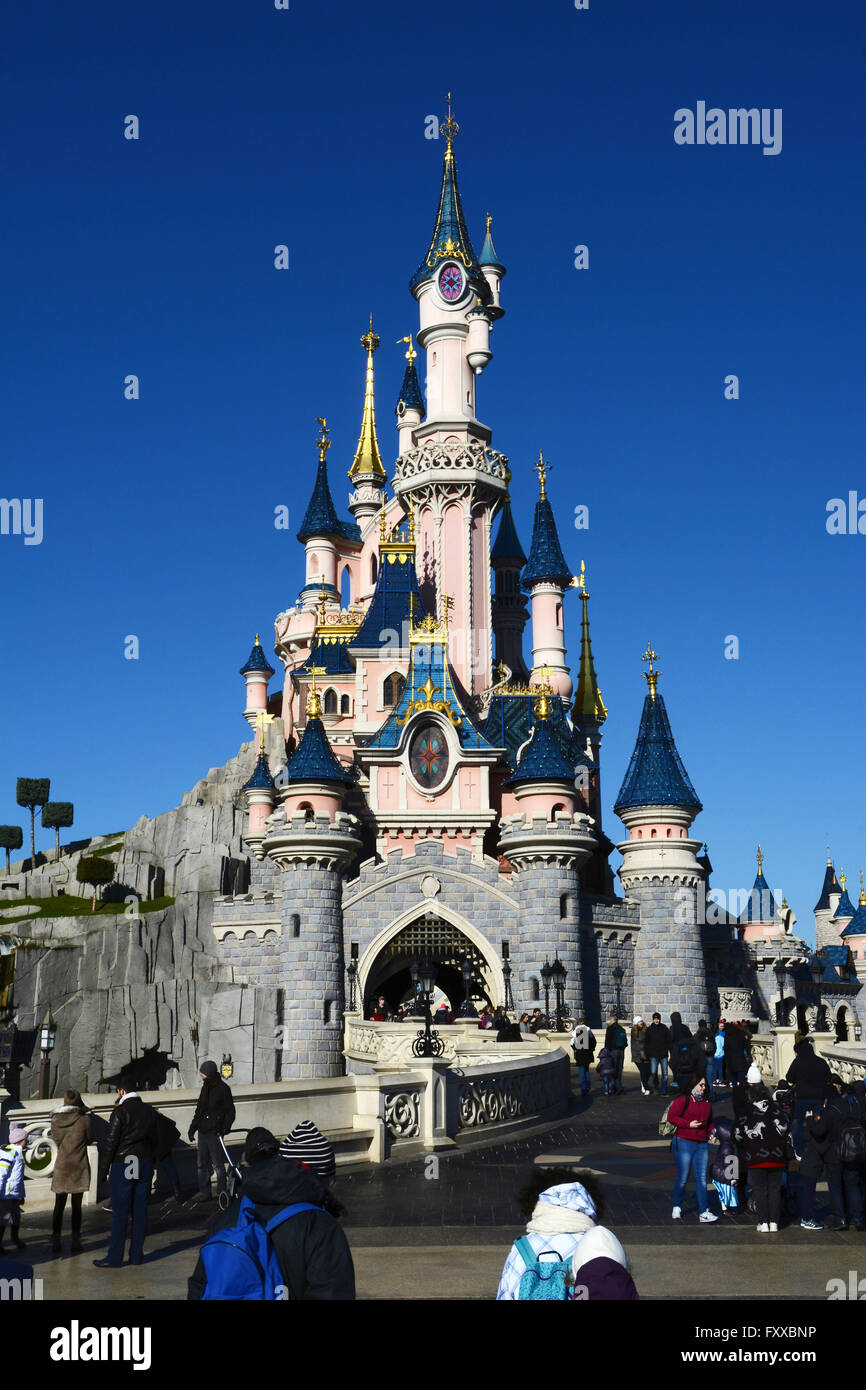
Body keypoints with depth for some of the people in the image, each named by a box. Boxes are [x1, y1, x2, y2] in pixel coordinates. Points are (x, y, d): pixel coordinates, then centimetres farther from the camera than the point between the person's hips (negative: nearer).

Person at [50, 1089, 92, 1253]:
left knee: (59, 1206, 9)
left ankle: (55, 1243, 8)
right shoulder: (84, 1120, -12)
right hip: (79, 1167, -2)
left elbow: (56, 1140, 12)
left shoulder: (55, 1120, -2)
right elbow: (90, 1139, 4)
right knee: (76, 1206, 5)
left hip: (61, 1167, 2)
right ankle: (75, 1242, 8)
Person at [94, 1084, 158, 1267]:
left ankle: (115, 1257, 3)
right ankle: (137, 1254, 14)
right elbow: (154, 1141, 13)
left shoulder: (120, 1112, -11)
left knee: (120, 1213, -1)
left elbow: (111, 1143, -11)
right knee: (140, 1211, 9)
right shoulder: (148, 1111, 8)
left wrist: (104, 1170, -4)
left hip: (122, 1165, -5)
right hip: (145, 1166, 6)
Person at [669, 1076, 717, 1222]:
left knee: (702, 1178, 0)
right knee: (683, 1177, -1)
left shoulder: (707, 1103, 15)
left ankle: (703, 1212, 1)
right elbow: (671, 1116, -9)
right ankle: (677, 1208, 17)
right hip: (684, 1143, -5)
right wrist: (689, 1124, -16)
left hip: (702, 1144, 5)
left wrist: (711, 1134, 10)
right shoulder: (683, 1100, -5)